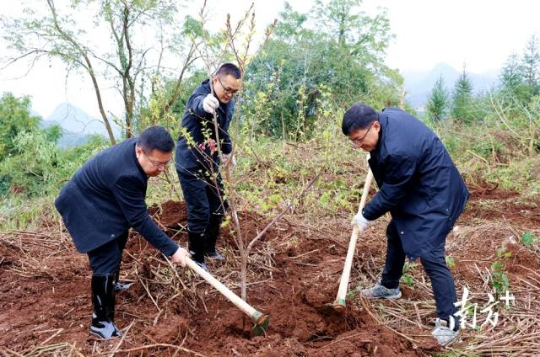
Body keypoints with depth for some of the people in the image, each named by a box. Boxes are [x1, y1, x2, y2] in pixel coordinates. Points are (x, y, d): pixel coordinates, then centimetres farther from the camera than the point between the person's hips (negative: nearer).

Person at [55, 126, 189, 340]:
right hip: (84, 207, -10)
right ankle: (101, 322, -2)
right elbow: (139, 219, -35)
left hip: (100, 200, 10)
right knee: (107, 259, -14)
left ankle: (111, 284, 51)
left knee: (117, 243, 26)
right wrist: (171, 249, -32)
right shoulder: (125, 174, -40)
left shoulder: (138, 146, -14)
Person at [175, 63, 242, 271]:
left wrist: (228, 151, 27)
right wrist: (204, 104, -76)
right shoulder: (201, 96, -25)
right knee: (199, 213, -4)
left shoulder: (229, 102, 0)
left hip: (211, 163, 8)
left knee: (219, 206, 14)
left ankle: (209, 248, 35)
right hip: (191, 165, -8)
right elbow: (198, 105, -53)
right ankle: (197, 259, 14)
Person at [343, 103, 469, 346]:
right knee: (395, 233, 22)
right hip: (415, 189, 11)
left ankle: (448, 323, -3)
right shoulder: (387, 115, -9)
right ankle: (389, 287, 42)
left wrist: (365, 216, -7)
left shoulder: (397, 151, -36)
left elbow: (389, 195, -22)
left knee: (429, 255, -14)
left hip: (435, 196, -11)